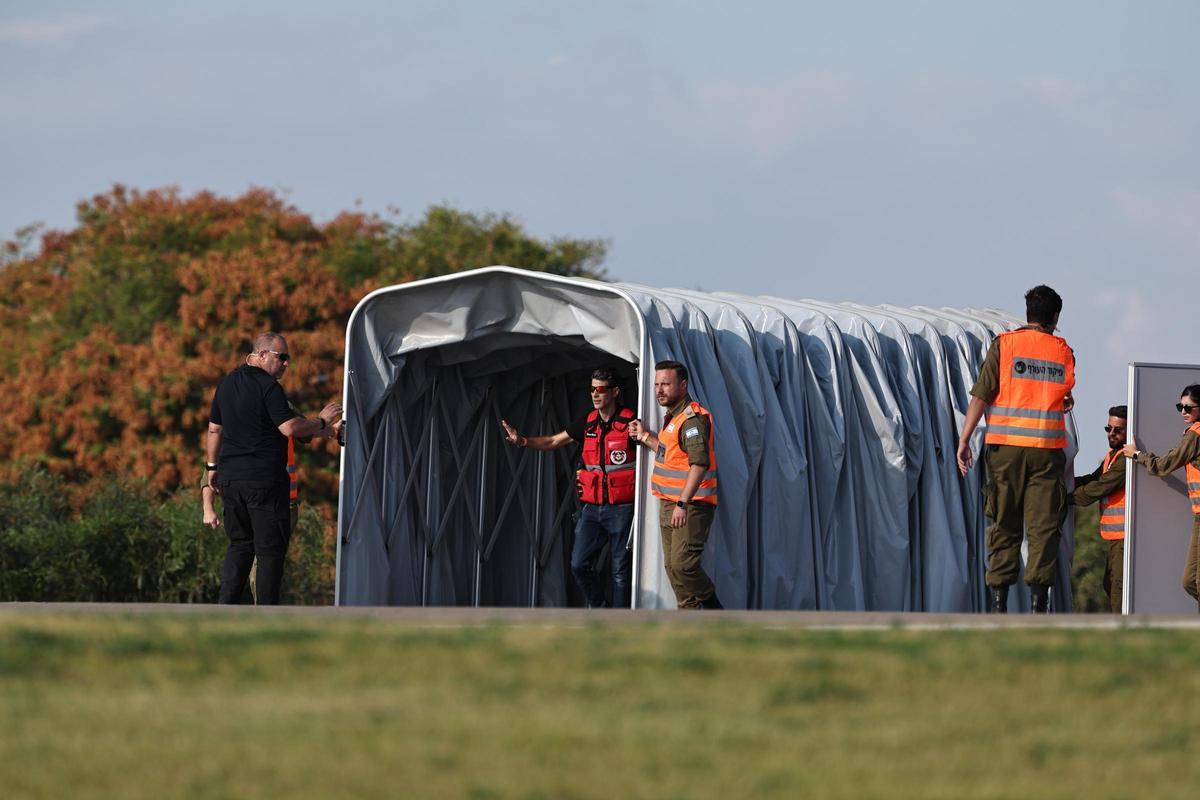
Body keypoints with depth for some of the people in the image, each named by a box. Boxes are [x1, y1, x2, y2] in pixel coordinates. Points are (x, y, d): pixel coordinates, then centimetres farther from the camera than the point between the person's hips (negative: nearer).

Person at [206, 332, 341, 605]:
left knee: (240, 544, 16)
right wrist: (321, 423, -7)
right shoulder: (269, 387, -13)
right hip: (265, 480, -7)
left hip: (230, 478, 7)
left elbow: (214, 429, 20)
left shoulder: (227, 383, 13)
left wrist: (213, 466, 27)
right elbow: (290, 427, -21)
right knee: (270, 550, -1)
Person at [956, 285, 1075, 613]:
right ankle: (1039, 602, -9)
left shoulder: (1004, 344, 2)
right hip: (1047, 449, 0)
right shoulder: (1064, 352, 6)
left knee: (1004, 525, 6)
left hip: (1005, 449, 0)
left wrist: (964, 440, -3)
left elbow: (981, 396, -4)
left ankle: (998, 601, 1)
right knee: (1043, 527, 0)